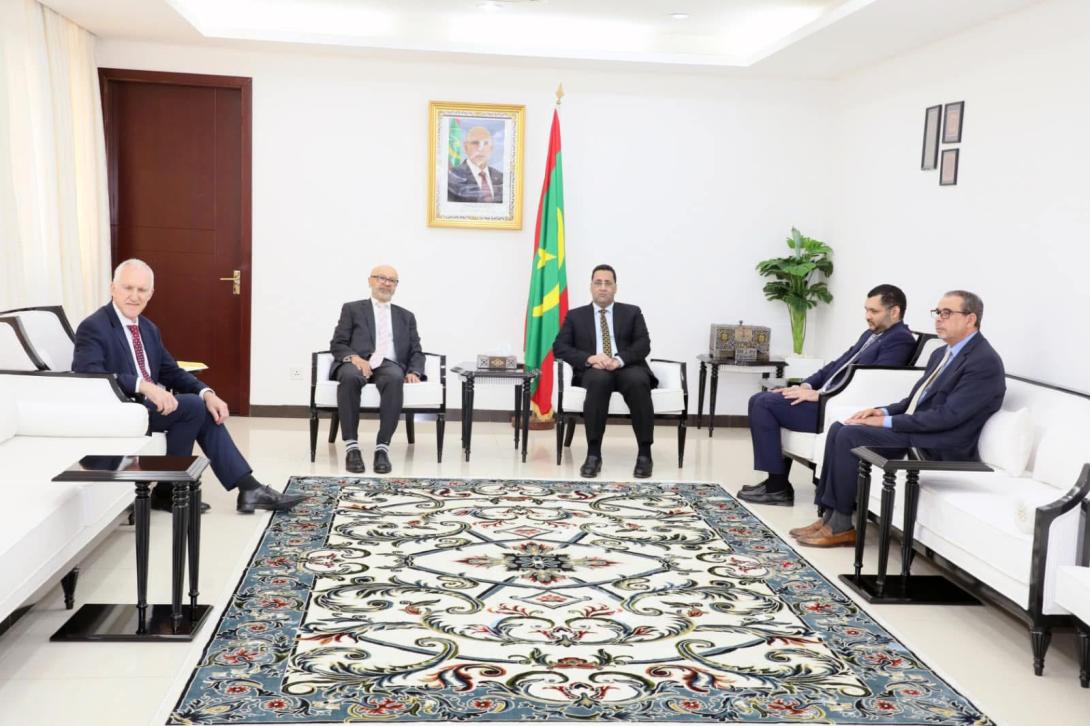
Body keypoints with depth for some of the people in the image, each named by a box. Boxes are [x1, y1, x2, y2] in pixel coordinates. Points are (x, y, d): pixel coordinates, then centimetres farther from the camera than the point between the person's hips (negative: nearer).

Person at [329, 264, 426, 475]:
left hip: (389, 365, 1)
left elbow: (416, 352, 19)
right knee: (350, 377, -39)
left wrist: (414, 372, -4)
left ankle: (382, 447, -37)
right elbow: (337, 344, 9)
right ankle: (351, 447, -35)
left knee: (395, 379, -37)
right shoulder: (352, 309, 20)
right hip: (358, 363, -1)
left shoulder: (406, 316, 27)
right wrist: (354, 357, -14)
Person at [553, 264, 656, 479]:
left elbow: (643, 345, 3)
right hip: (593, 371, -1)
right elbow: (559, 347, 4)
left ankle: (644, 454, -30)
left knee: (638, 381, -35)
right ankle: (593, 454, -36)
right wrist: (589, 358, -15)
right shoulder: (575, 316, 17)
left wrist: (620, 360, -18)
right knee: (599, 379, -38)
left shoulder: (632, 313, 17)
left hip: (627, 368, 1)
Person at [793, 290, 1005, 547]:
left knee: (849, 436, -21)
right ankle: (830, 515, -4)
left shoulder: (985, 362, -15)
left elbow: (948, 416, -22)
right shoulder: (941, 354, 16)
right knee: (839, 429, -4)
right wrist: (883, 411, 1)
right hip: (913, 427, 10)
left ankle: (841, 526, -11)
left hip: (937, 446, -9)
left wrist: (888, 422, -19)